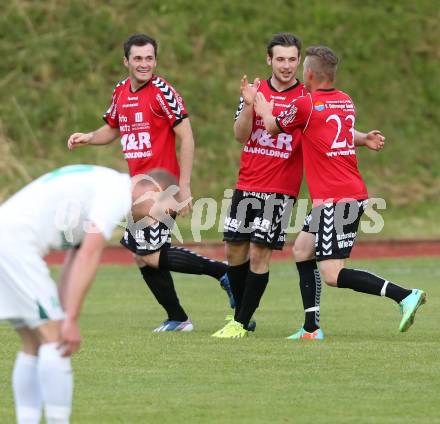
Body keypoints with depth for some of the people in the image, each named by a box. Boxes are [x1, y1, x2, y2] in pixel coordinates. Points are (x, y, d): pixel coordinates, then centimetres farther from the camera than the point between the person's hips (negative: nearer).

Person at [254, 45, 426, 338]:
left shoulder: (306, 105, -10)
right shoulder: (346, 101, 10)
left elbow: (273, 127, 8)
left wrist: (263, 110, 27)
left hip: (335, 200, -9)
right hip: (354, 193, 9)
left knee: (333, 275, -10)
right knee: (302, 249, 19)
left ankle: (405, 295, -19)